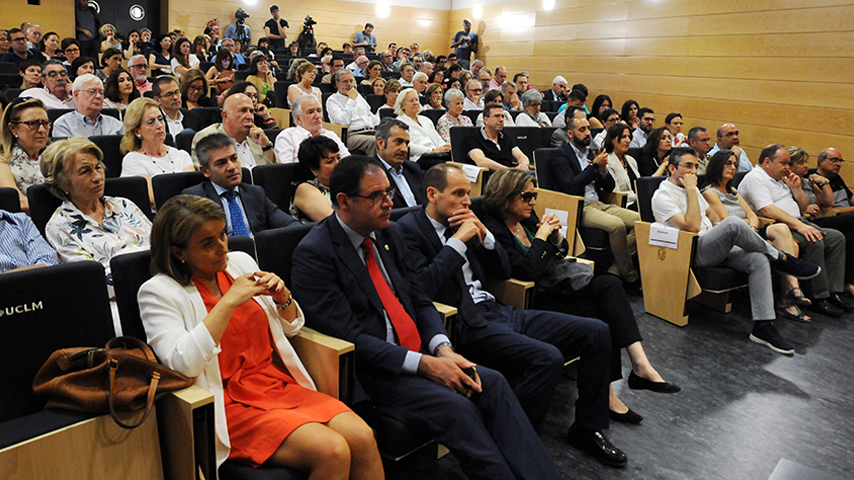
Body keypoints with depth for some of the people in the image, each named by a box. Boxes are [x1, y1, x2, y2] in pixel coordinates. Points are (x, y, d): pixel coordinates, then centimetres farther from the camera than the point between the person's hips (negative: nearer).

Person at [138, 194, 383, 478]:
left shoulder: (240, 262, 11)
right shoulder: (158, 292, -4)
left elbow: (291, 327, 18)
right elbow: (182, 363, -20)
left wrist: (282, 297, -4)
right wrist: (230, 302, -20)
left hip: (282, 387, 5)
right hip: (231, 406, -5)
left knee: (362, 438, -19)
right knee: (332, 451, -26)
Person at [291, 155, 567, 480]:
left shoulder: (390, 233, 9)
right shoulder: (313, 254, -13)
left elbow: (420, 301, 12)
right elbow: (348, 335, -18)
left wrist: (443, 349, -7)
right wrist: (424, 364, -21)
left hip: (419, 353, 7)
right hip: (370, 370, -6)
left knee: (492, 384, -12)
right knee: (457, 408, -25)